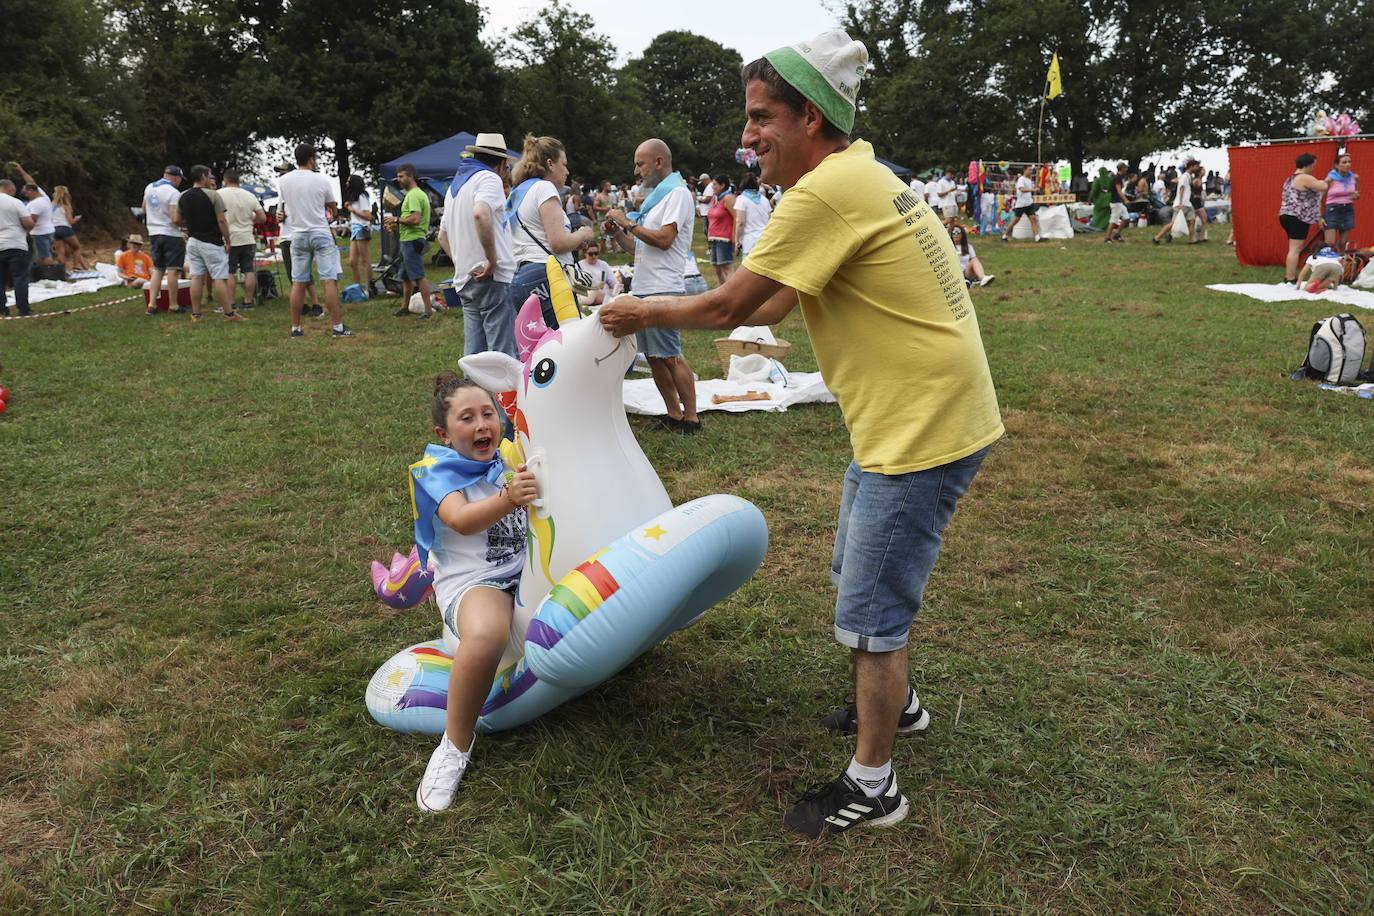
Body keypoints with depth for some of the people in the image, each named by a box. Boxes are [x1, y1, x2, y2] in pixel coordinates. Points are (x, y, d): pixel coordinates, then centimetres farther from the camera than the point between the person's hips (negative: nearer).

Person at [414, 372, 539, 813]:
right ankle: (456, 743, -20)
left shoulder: (508, 461, 14)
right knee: (486, 634, -40)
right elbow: (461, 520, -24)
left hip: (525, 569, 7)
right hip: (471, 580, -6)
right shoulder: (440, 470, -3)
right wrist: (508, 499, -41)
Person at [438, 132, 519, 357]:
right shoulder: (489, 178, -5)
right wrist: (492, 260, -20)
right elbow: (480, 214, -26)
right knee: (504, 355, -10)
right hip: (492, 279, -9)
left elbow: (443, 236, 30)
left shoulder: (455, 184, 23)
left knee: (473, 354, 10)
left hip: (465, 279, 9)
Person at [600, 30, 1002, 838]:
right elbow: (770, 307, 13)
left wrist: (645, 313, 2)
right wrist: (652, 315, 13)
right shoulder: (857, 175, 11)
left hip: (923, 429, -10)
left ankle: (871, 787, 18)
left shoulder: (826, 191, -21)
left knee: (870, 611, 1)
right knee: (861, 576, 24)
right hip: (911, 417, 10)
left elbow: (730, 307, -16)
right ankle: (894, 701, 46)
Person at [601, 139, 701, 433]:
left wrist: (628, 223, -10)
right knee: (653, 356, 9)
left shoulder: (677, 193, -6)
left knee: (669, 356, -10)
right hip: (643, 288, 9)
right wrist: (617, 232, 6)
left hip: (663, 290, -9)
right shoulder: (655, 196, 22)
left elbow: (663, 239, -18)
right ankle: (674, 415, 15)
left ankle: (691, 418, -4)